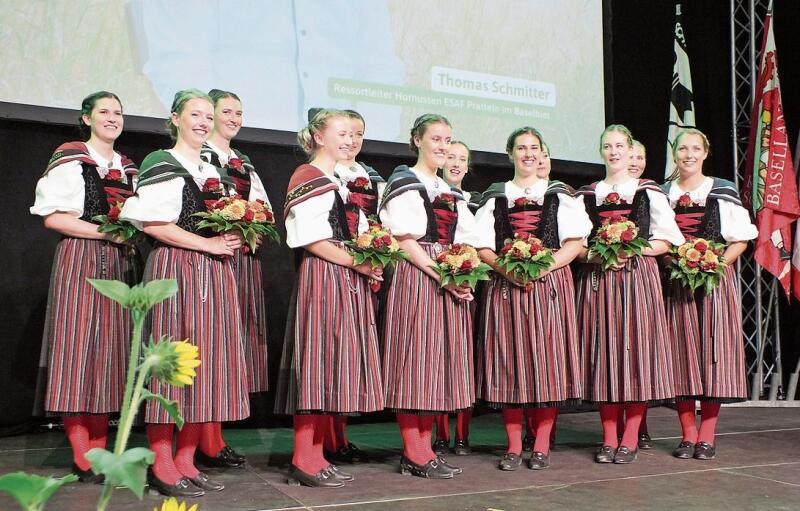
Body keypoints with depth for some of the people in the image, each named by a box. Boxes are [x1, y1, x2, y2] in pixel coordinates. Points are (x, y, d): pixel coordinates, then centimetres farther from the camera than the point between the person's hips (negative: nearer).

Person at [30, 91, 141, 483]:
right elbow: (52, 216, -7)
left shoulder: (128, 168, 18)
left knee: (110, 351, 4)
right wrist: (104, 231, -15)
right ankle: (82, 458, -2)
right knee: (78, 350, -6)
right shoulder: (70, 158, 1)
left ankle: (99, 450, 10)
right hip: (80, 262, -6)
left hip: (120, 265, 6)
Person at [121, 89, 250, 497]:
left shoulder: (213, 171, 21)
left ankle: (185, 459, 13)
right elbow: (152, 223, -13)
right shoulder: (161, 164, -1)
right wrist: (207, 243, -14)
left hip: (214, 273, 7)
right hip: (175, 269, -7)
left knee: (207, 360, 5)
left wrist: (233, 239, 4)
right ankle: (162, 465, 3)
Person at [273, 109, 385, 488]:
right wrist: (356, 262, -14)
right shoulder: (307, 177, -5)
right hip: (322, 276, -9)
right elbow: (310, 239, -15)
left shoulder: (342, 182, 23)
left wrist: (369, 264, 7)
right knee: (317, 361, -8)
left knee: (336, 363, 7)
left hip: (350, 279, 9)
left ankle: (315, 454, 13)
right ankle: (303, 460, -2)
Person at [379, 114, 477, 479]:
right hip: (416, 277, -7)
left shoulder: (450, 191, 22)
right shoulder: (404, 183, -1)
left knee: (437, 360, 7)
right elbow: (404, 239, -10)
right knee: (414, 357, -6)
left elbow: (464, 239, 19)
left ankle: (424, 448, 14)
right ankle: (414, 454, -1)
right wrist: (441, 275, -17)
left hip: (452, 281, 8)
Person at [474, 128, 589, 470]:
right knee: (509, 361, -1)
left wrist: (542, 267, -13)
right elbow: (482, 247, 6)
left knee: (547, 359, -3)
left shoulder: (560, 195, 11)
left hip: (550, 283, -1)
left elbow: (574, 243, 3)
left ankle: (541, 445, 6)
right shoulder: (494, 197, 13)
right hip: (505, 285, 1)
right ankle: (514, 446, 7)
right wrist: (508, 269, -12)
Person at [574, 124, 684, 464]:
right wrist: (596, 255, -9)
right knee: (603, 351, 1)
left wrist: (633, 250, -11)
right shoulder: (585, 195, 14)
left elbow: (666, 240, 4)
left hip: (638, 277, -2)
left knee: (636, 350, -4)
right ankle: (609, 438, 8)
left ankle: (630, 439, 4)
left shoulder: (649, 192, 9)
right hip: (596, 279, 2)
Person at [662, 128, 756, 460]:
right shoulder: (661, 194, 10)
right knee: (681, 353, 1)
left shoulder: (724, 192, 5)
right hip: (674, 281, 1)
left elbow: (740, 239, 4)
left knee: (712, 350, -2)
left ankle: (707, 436, 6)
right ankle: (688, 434, 10)